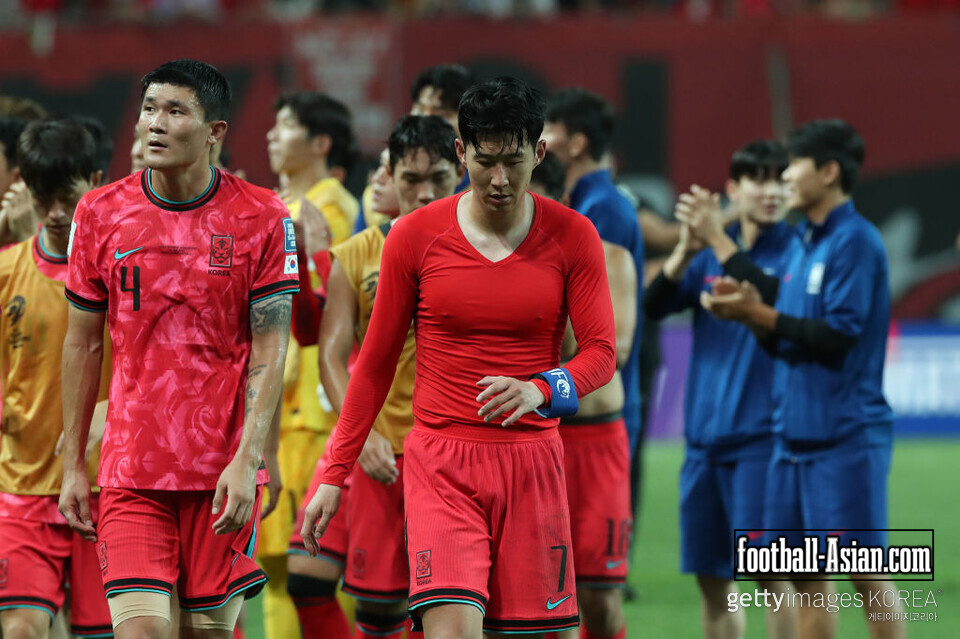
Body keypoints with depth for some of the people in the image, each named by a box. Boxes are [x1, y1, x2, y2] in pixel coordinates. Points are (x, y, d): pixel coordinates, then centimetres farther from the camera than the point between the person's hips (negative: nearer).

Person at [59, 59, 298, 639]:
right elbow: (83, 344, 10)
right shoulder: (100, 213, 3)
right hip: (131, 472, 1)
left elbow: (270, 351, -4)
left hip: (225, 471, -1)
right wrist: (73, 466, 9)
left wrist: (247, 460, -14)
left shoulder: (261, 218, -3)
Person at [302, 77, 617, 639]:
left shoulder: (572, 236, 2)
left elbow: (601, 352, 0)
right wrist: (335, 474, 8)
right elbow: (376, 362, 9)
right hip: (441, 463, -1)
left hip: (531, 461, 1)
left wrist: (542, 390, -22)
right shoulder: (416, 235, 1)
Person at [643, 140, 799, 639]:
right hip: (705, 436, 5)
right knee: (711, 576, 9)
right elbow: (653, 307, 2)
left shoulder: (794, 252, -2)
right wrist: (685, 252, -14)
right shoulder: (710, 255, 12)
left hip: (761, 435, -5)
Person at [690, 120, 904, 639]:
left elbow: (838, 337, -18)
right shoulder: (806, 244, 15)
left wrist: (759, 316, -16)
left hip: (845, 436, -9)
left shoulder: (855, 241, -12)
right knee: (805, 573, 10)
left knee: (866, 574, -6)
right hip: (795, 435, 9)